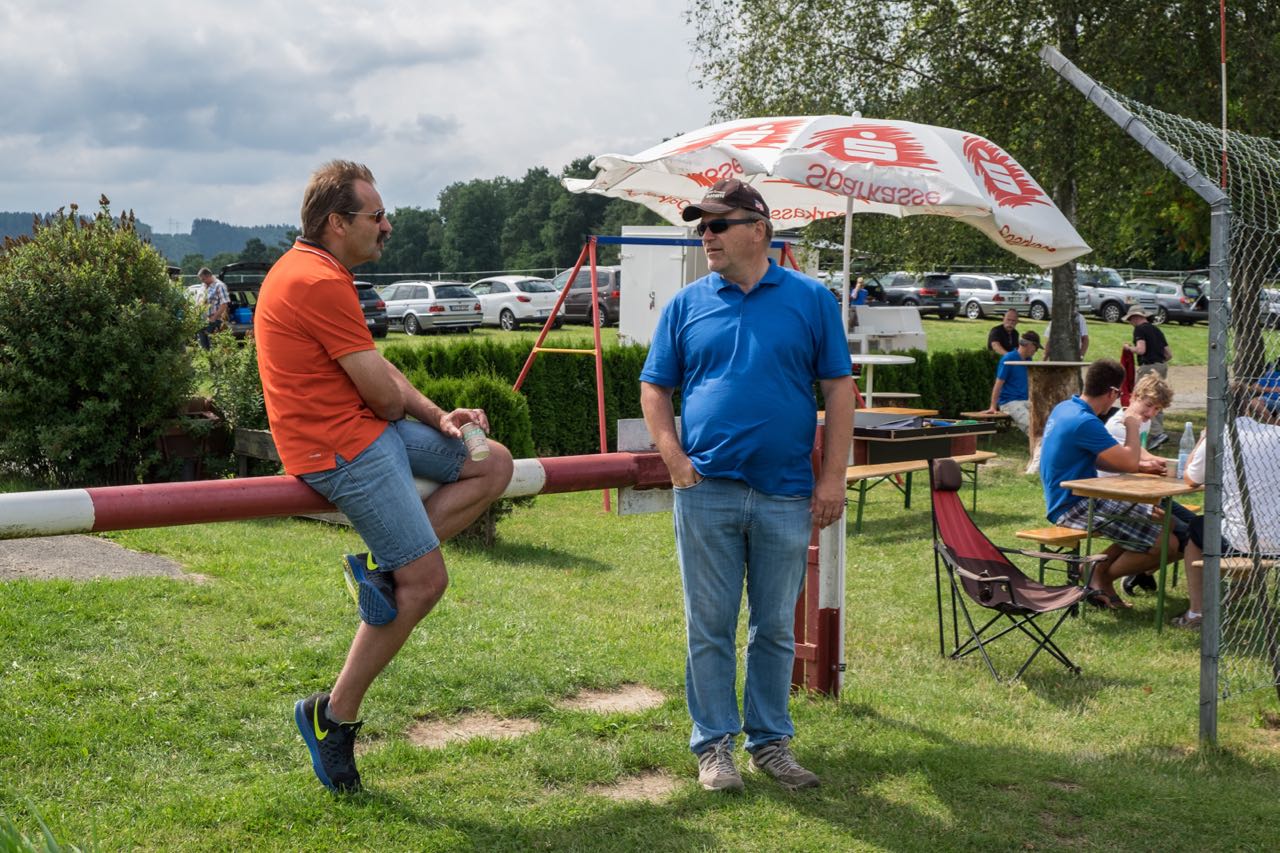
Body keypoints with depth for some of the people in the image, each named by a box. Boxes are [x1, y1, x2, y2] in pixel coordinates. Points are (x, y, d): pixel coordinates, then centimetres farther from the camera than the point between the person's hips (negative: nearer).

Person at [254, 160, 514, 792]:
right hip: (344, 449, -11)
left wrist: (437, 417, 4)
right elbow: (384, 390, -18)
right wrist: (413, 406, 6)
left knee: (494, 463, 11)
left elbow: (378, 373, 16)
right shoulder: (320, 283, -20)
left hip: (372, 428, 11)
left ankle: (384, 568, 1)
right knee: (426, 580, -7)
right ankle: (334, 715, 4)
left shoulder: (314, 272, 15)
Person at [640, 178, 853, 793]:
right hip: (706, 490, 0)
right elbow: (654, 389, 9)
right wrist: (675, 459, -5)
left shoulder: (809, 299, 3)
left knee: (776, 628, 10)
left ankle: (771, 740, 22)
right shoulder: (686, 305, 6)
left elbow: (839, 389, 2)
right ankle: (714, 745, 16)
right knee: (709, 627, 5)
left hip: (786, 494, 0)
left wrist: (832, 477, -5)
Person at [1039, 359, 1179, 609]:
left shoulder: (1064, 408, 9)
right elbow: (1128, 463, -20)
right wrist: (1132, 427, -1)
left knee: (1158, 518, 17)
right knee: (1166, 544, -13)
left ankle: (1099, 570, 11)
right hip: (1076, 507, -11)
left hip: (1066, 500, 11)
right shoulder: (1084, 422, -23)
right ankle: (1101, 578, 5)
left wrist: (1141, 466, 6)